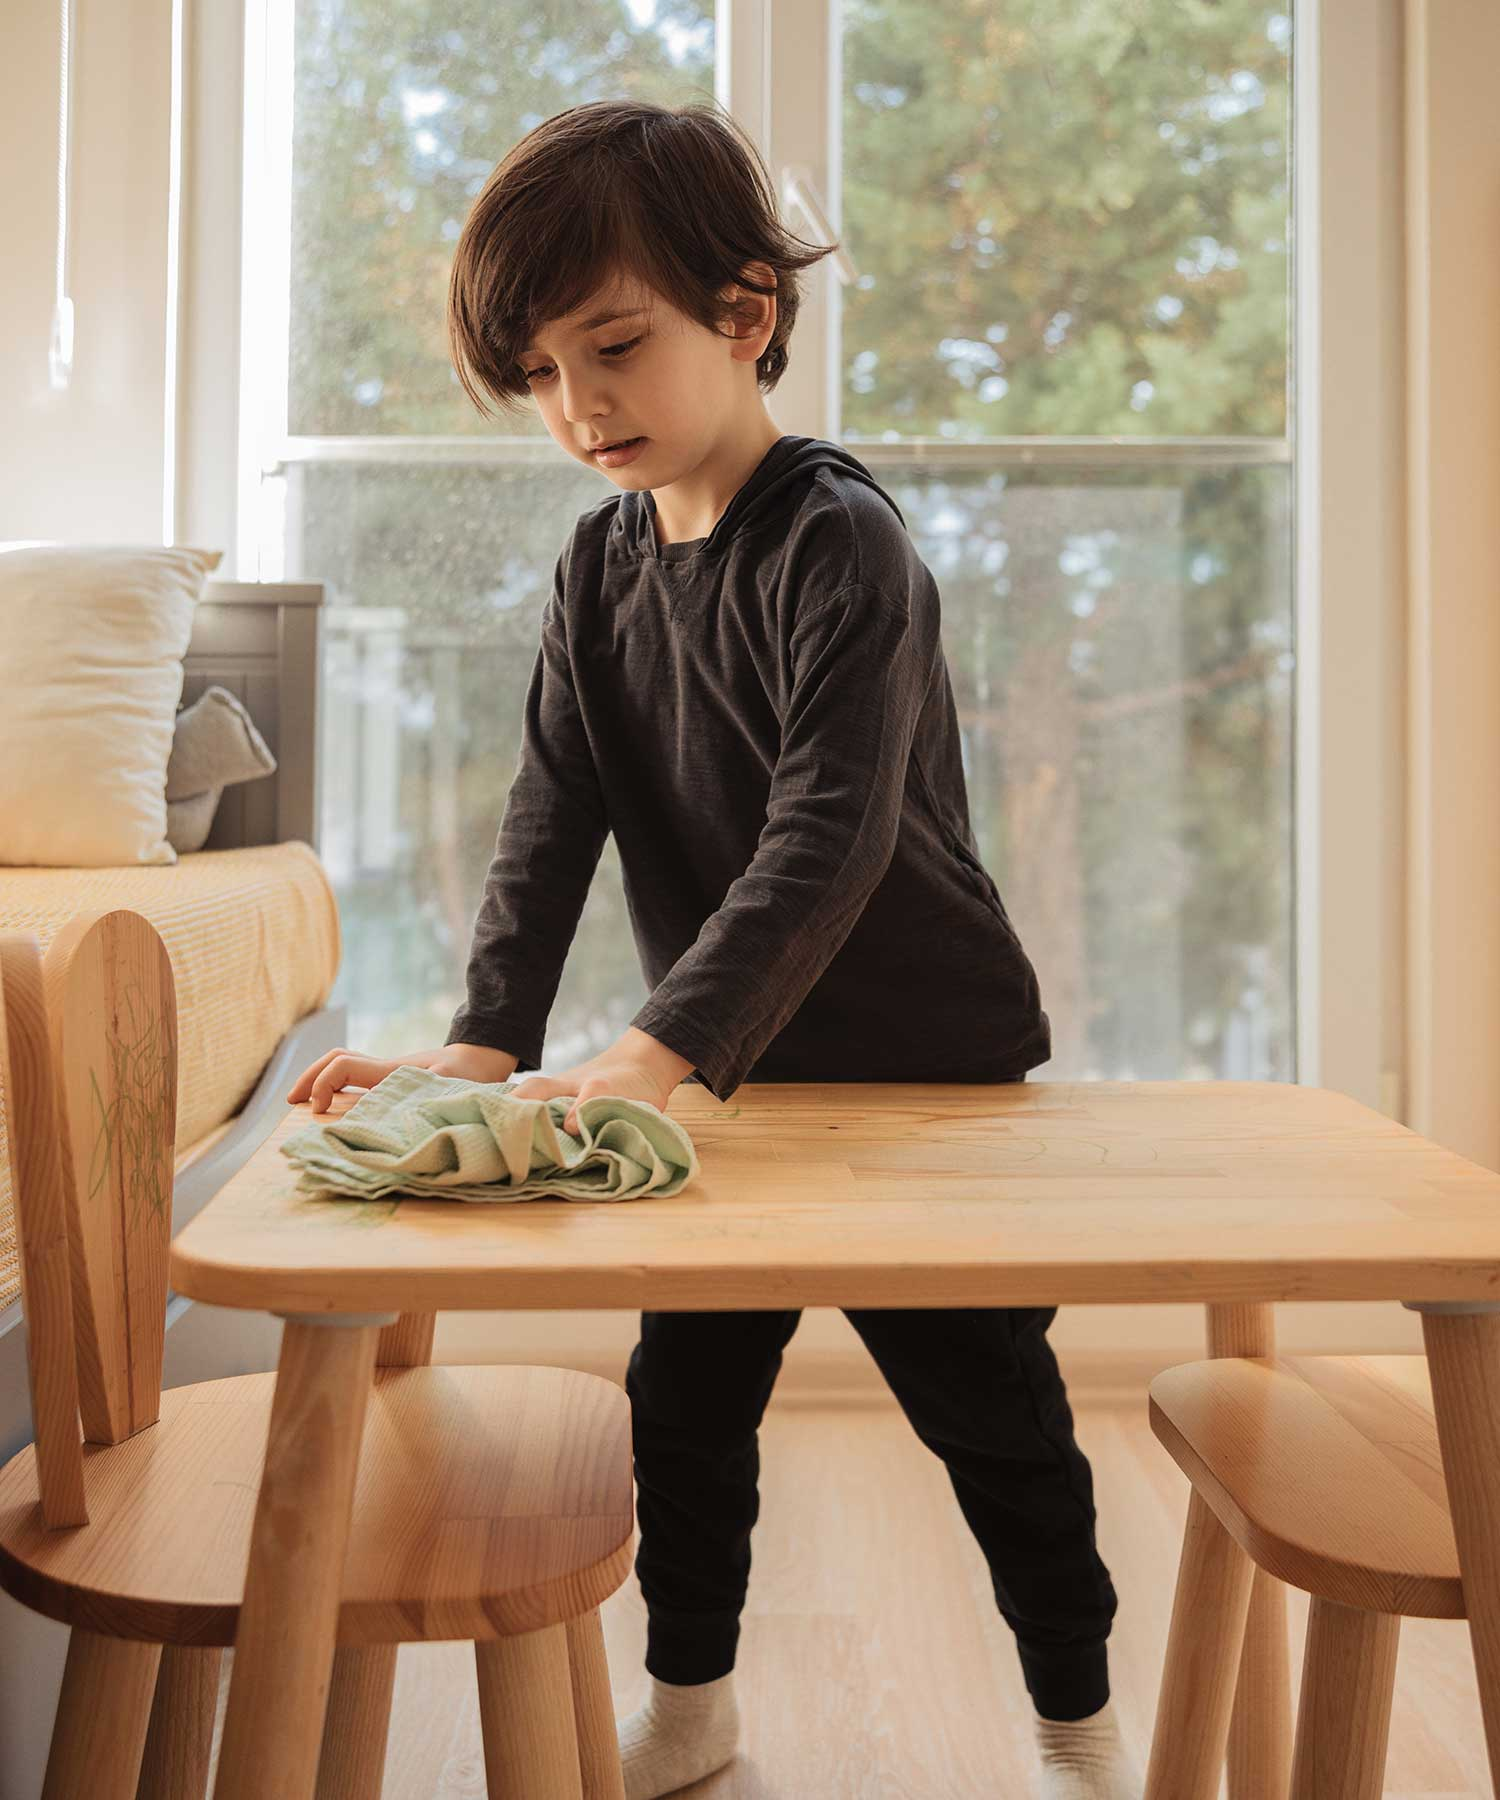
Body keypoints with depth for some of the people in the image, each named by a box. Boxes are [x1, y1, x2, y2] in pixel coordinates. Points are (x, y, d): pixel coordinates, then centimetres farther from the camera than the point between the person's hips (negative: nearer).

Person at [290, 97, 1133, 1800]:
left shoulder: (840, 541, -20)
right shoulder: (600, 562, 1)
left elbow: (830, 834, -31)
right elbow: (552, 811, -6)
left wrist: (652, 1049, -41)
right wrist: (482, 1042, -19)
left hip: (932, 1058, -6)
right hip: (727, 1067, 6)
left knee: (990, 1405, 8)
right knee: (683, 1394, 15)